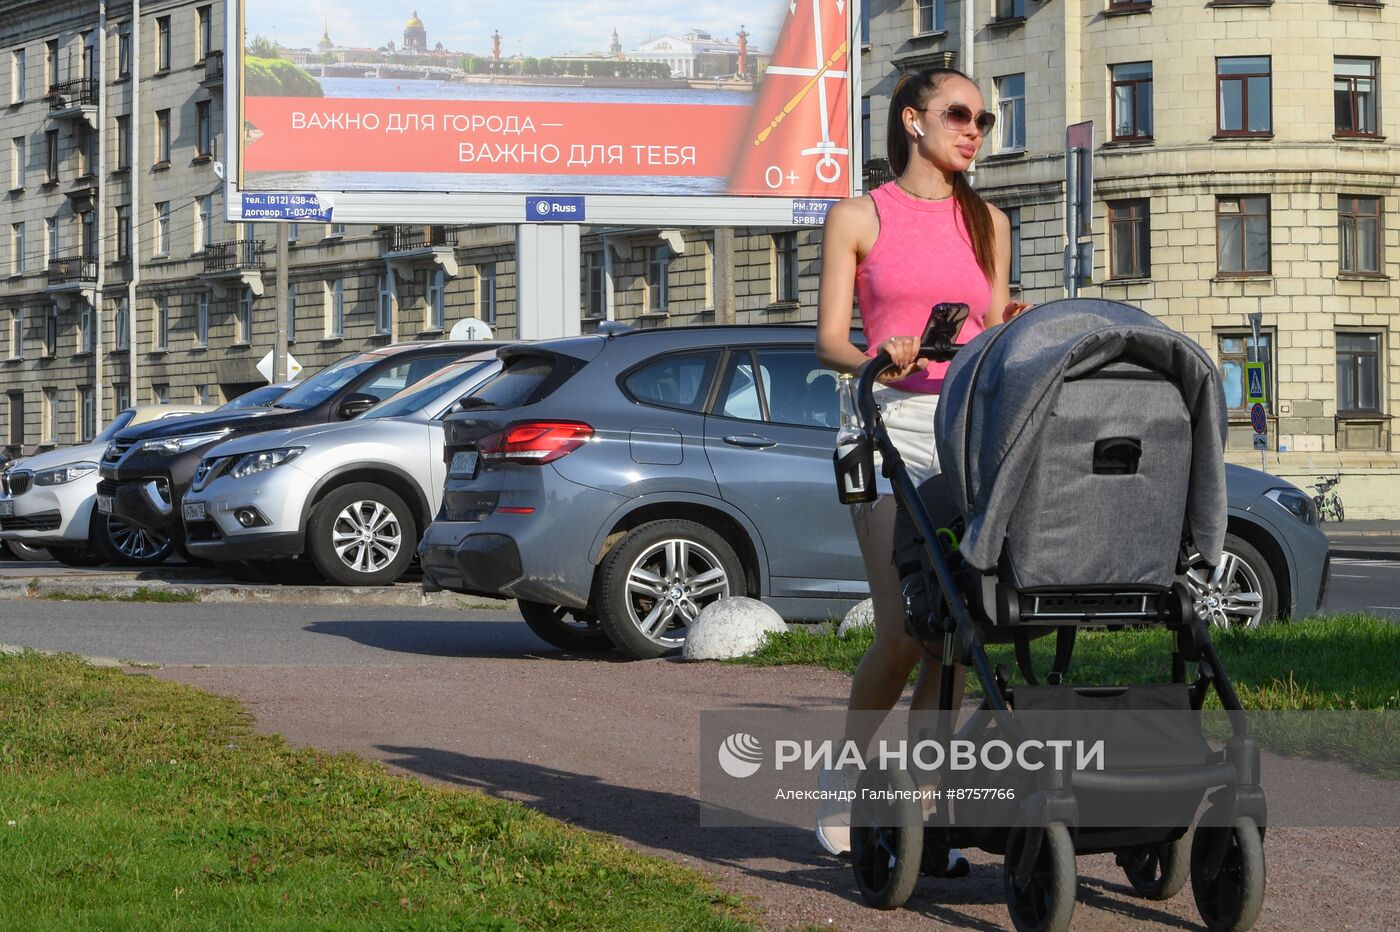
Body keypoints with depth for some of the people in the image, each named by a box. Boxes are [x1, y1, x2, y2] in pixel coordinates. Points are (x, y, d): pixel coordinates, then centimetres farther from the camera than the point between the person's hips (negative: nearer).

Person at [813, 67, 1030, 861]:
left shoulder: (987, 224, 17)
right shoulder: (858, 218, 6)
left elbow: (993, 336, 16)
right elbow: (830, 341, 2)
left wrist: (1010, 331, -6)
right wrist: (881, 360, -19)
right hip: (893, 421, -4)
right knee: (903, 634, -13)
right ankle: (849, 777, 11)